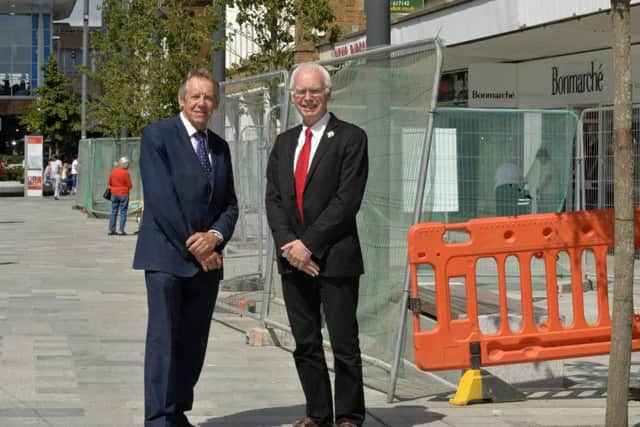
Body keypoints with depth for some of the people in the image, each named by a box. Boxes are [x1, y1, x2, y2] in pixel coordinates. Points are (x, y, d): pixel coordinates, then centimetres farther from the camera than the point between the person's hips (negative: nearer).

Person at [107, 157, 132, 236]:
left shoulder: (113, 171, 5)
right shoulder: (125, 173, -12)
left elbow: (109, 183, 12)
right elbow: (130, 186, -9)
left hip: (114, 194, 5)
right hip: (124, 194, -5)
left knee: (113, 212, 9)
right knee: (123, 212, 0)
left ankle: (111, 229, 8)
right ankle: (122, 230, -3)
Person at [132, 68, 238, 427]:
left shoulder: (220, 146, 15)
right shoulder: (158, 135, -4)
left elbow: (230, 204, 13)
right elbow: (160, 199, -12)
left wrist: (215, 236, -8)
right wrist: (192, 246, -12)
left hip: (207, 258, 6)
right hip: (167, 255, -6)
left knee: (194, 342, 7)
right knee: (164, 338, -7)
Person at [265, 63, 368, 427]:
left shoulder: (350, 138, -4)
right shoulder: (284, 142, 15)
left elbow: (347, 199, -12)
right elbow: (273, 198, 9)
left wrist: (308, 243, -14)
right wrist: (288, 244, -7)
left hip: (336, 257, -6)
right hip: (294, 259, 6)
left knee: (344, 345, -1)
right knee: (305, 343, 10)